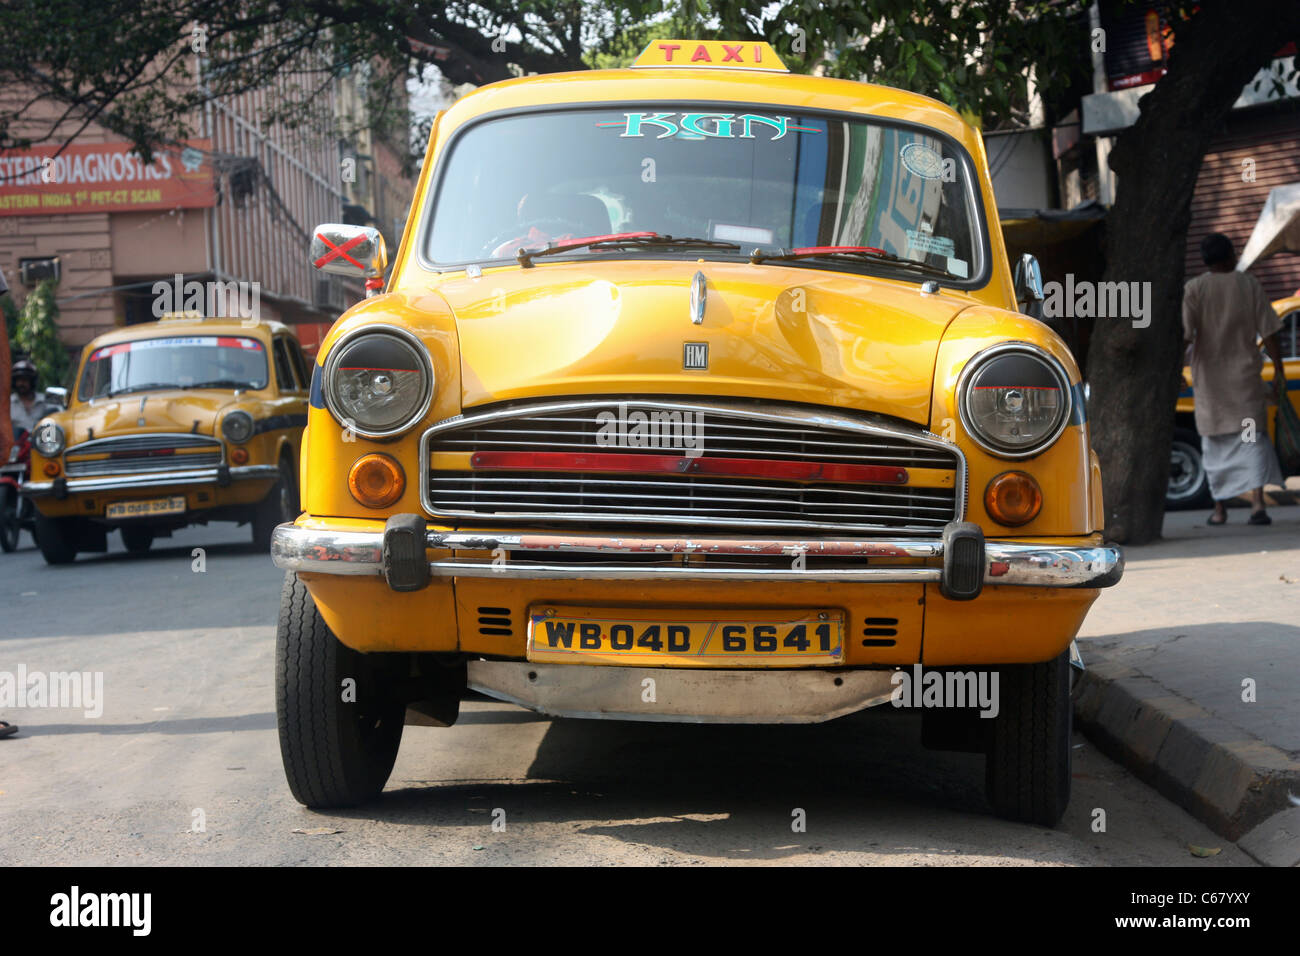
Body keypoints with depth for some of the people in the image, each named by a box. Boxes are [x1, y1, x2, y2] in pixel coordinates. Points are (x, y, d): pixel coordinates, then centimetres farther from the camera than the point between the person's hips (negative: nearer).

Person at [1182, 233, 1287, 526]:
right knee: (1253, 438, 2)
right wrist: (1278, 371, 6)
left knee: (1216, 443, 11)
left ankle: (1219, 508, 15)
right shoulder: (1250, 286, 0)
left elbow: (1184, 334, -12)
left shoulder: (1193, 289, -3)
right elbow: (1269, 333, -1)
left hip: (1209, 378, 0)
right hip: (1245, 377, 0)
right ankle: (1257, 501, -16)